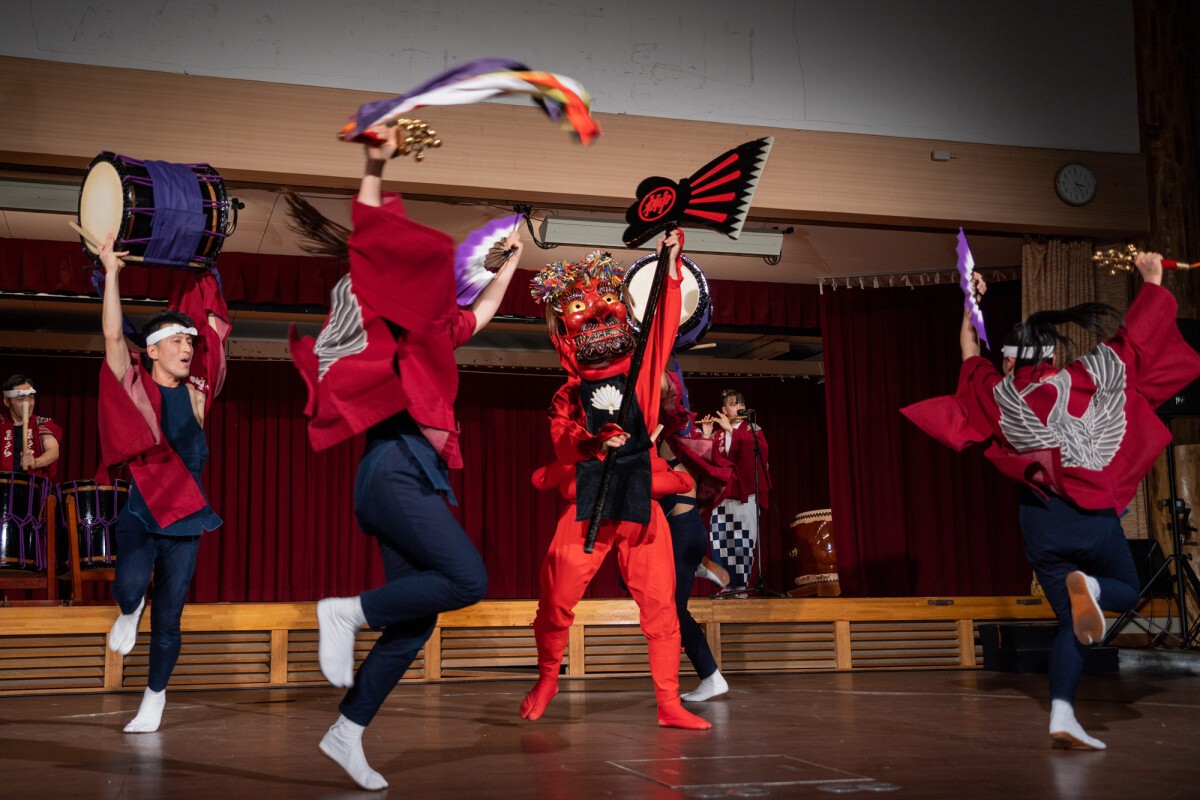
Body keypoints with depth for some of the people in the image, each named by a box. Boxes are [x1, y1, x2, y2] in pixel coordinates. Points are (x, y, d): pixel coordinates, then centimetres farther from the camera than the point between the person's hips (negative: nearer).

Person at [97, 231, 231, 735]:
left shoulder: (196, 390, 4)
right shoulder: (134, 386, -3)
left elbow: (214, 330, 9)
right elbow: (113, 335, -14)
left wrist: (202, 280, 11)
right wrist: (112, 271, -15)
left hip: (185, 515, 2)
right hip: (140, 511, -2)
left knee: (168, 617, 6)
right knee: (129, 587, -26)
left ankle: (155, 695, 26)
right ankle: (128, 612, 13)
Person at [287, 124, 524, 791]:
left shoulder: (431, 330, 22)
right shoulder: (383, 315, 0)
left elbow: (482, 313, 40)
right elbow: (374, 239, -13)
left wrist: (511, 259, 47)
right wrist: (375, 169, -18)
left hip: (419, 476, 9)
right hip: (395, 467, -9)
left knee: (415, 624, 5)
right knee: (467, 578, -23)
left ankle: (347, 732, 10)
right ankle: (347, 611, -11)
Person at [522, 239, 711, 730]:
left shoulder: (639, 375, 13)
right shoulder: (568, 395, 11)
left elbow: (664, 327, 6)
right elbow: (562, 440, -3)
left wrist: (670, 266, 3)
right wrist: (595, 441, -23)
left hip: (640, 503, 1)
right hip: (587, 505, -1)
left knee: (660, 603, -2)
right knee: (557, 599, -3)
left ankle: (669, 704, 5)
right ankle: (547, 680, 23)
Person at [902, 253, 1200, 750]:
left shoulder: (1003, 394, 0)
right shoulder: (1089, 379, -2)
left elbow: (970, 356, 18)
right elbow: (1138, 338, 8)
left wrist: (971, 303, 26)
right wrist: (1153, 281, 20)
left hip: (1040, 523, 2)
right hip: (1092, 518, -2)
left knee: (1071, 621, 11)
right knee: (1126, 591, 22)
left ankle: (1062, 715, -6)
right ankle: (1089, 586, -16)